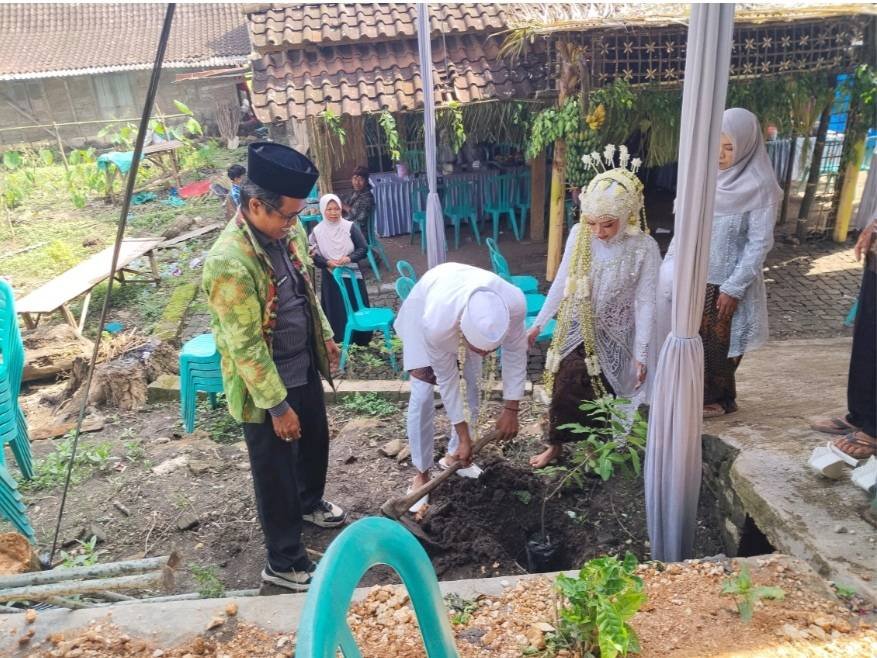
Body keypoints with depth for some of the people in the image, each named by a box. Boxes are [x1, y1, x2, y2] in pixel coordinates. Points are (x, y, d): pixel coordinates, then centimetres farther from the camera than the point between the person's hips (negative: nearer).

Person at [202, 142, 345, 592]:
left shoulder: (282, 232, -4)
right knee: (275, 472, 8)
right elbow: (246, 346, -27)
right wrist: (277, 406, -22)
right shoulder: (229, 262, -30)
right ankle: (284, 562, 28)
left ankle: (310, 503, 56)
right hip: (265, 386, -8)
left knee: (315, 439, 27)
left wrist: (325, 335, 17)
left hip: (304, 368, 9)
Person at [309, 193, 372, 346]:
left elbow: (363, 248, -3)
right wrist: (327, 263, -17)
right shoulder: (317, 231, -5)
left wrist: (350, 258, -19)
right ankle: (339, 341, 17)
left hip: (352, 275, 0)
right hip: (331, 278, 0)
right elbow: (313, 255, -1)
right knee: (336, 311, 5)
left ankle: (361, 339, 22)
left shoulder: (350, 227, -6)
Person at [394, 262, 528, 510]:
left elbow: (515, 353, -20)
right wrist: (464, 436, -20)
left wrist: (511, 409, -15)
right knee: (422, 395, -8)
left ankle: (453, 455, 26)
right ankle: (421, 473, 8)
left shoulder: (515, 304, -40)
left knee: (473, 386, 5)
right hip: (424, 304, -3)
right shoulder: (436, 324, -45)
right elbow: (447, 379, -29)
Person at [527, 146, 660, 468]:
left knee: (602, 393, 10)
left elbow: (645, 303, -15)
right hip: (575, 329, 2)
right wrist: (539, 322, 5)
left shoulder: (644, 248, -21)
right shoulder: (579, 235, -12)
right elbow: (561, 282, 0)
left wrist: (641, 354, -13)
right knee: (564, 386, 7)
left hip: (611, 335, -2)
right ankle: (556, 444, 28)